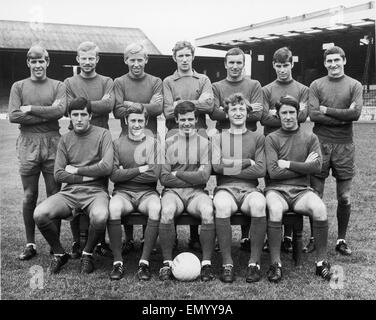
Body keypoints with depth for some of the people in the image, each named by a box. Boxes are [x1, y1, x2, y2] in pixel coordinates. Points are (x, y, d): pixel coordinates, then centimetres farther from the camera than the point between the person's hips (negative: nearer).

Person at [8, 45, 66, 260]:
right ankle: (30, 244, 15)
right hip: (28, 144, 1)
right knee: (29, 196, 4)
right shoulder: (18, 87, 10)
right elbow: (13, 116, -4)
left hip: (52, 143, 0)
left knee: (55, 195, 2)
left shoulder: (58, 86, 9)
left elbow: (60, 111, -9)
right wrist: (47, 113, -7)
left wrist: (31, 108, -7)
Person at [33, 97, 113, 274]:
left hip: (95, 191, -3)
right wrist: (88, 175, -6)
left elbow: (107, 167, -11)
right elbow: (58, 174, 4)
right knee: (39, 214, -23)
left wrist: (76, 170, -3)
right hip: (69, 192, 3)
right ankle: (59, 253, 4)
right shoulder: (65, 139, 12)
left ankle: (87, 254, -3)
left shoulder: (102, 134, 2)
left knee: (100, 217, -36)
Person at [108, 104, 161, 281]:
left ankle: (144, 261, -23)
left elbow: (154, 175, -6)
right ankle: (118, 261, -20)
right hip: (123, 192, 0)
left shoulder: (153, 143, 7)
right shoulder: (118, 143, 9)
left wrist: (125, 173, -5)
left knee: (156, 209, -33)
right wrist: (140, 169, -9)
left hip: (147, 192, 0)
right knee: (113, 208, -33)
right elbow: (114, 176, -4)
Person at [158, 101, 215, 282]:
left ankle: (206, 263, -21)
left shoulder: (205, 143, 9)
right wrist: (193, 177, -5)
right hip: (172, 192, 0)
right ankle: (167, 263, -19)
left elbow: (203, 177, -3)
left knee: (208, 211, -32)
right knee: (167, 211, -33)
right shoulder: (168, 143, 11)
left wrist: (177, 174, -2)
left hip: (196, 193, 0)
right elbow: (164, 178, 0)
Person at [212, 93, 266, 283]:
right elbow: (217, 166, -1)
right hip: (225, 188, 0)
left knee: (259, 204, -35)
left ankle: (254, 263, -24)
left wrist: (230, 167, -3)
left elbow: (261, 170, 1)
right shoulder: (218, 138, 17)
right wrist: (247, 162, 0)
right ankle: (227, 264, -25)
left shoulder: (257, 138, 16)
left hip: (249, 189, 0)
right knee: (222, 206, -35)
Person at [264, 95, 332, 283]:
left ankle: (321, 262, -13)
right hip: (276, 189, -2)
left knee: (320, 209, -28)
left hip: (301, 190, 2)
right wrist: (303, 166, -2)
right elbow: (273, 172, -7)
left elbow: (317, 166, -3)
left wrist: (288, 164, -6)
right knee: (275, 209, -35)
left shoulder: (310, 138, 13)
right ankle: (276, 264, -22)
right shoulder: (271, 138, 5)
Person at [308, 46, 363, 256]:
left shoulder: (355, 85, 7)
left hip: (344, 146, 0)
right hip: (320, 144, 0)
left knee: (345, 197, 4)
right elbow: (313, 115, -7)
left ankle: (342, 239, 20)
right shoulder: (316, 85, 7)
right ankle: (315, 237, 17)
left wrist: (326, 109, -8)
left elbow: (356, 113, -9)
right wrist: (343, 117, -9)